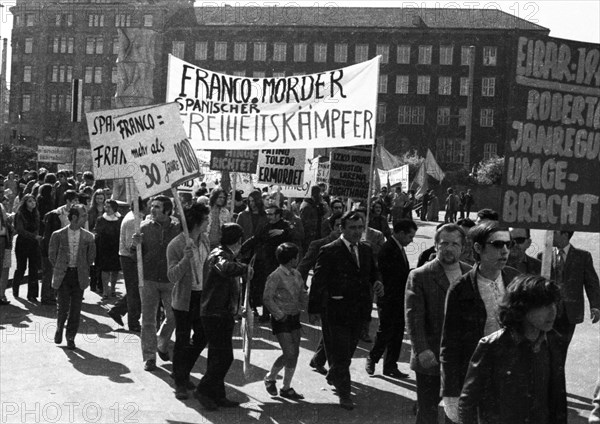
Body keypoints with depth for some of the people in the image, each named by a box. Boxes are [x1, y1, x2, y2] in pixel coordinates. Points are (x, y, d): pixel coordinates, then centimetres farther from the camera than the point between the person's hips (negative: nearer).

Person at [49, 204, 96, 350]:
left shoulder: (88, 236, 2)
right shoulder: (58, 235, -3)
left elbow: (91, 256, 12)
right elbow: (52, 255, 7)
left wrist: (83, 270, 8)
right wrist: (59, 269, 5)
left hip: (79, 276, 1)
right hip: (63, 275, -1)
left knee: (76, 308, 1)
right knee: (63, 305, -2)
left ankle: (71, 337, 13)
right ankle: (59, 328, 27)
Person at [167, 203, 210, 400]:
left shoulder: (205, 240, 4)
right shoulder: (176, 245, -17)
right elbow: (173, 276, -21)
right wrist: (186, 258, -33)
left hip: (202, 296, 7)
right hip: (184, 299, -7)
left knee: (202, 337, 14)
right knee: (182, 341, 2)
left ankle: (183, 373, 34)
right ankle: (180, 383, 15)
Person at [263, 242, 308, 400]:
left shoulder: (296, 274, 9)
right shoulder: (275, 276, -13)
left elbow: (303, 294, 15)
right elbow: (267, 298, -15)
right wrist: (279, 314, -17)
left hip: (294, 317, 7)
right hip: (281, 320, -7)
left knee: (294, 354, 8)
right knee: (290, 354, -9)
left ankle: (286, 388, 22)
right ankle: (270, 378, 12)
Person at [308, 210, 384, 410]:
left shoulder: (366, 251, 9)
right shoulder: (330, 251, -11)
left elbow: (372, 273, 21)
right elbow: (318, 281, -10)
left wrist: (377, 283, -3)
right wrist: (314, 309, -12)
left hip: (358, 311, 6)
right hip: (336, 310, -6)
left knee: (348, 350, 18)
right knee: (340, 353, -2)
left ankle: (333, 375, 44)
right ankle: (344, 393, 10)